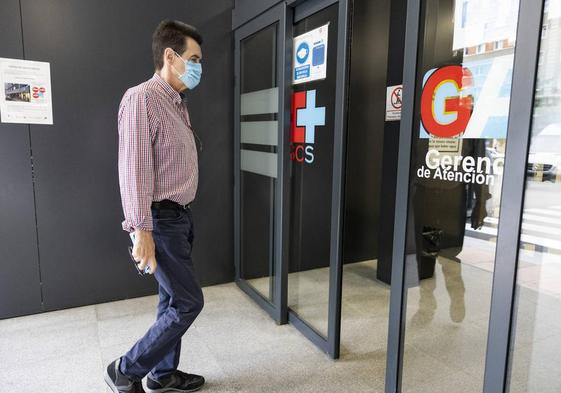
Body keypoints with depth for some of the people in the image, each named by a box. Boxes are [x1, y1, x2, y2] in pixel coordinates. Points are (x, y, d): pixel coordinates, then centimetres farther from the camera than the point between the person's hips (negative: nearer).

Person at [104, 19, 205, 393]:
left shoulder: (178, 103, 13)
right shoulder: (142, 99, -15)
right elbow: (134, 169, -20)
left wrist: (182, 217, 16)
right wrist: (142, 231, -21)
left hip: (180, 216, 9)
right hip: (160, 220, -9)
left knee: (173, 300, 16)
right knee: (188, 302, -3)